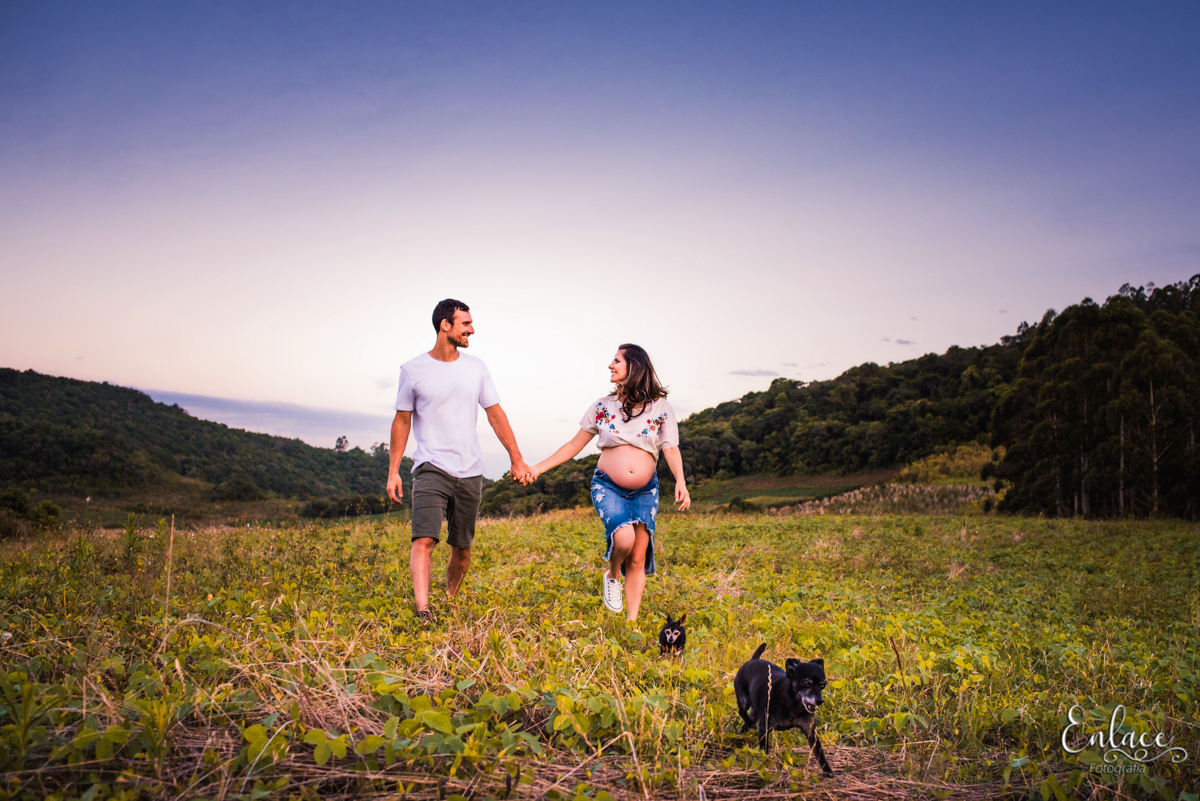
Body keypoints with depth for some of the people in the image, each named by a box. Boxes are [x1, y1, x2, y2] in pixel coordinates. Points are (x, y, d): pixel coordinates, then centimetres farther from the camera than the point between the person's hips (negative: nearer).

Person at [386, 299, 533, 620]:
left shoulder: (476, 367, 7)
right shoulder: (413, 370, -1)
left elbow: (495, 414, 11)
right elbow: (402, 421, 5)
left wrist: (517, 459, 8)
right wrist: (393, 470, 2)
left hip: (470, 472, 3)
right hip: (431, 469, -3)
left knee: (462, 546, 9)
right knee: (424, 539, -19)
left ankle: (451, 602, 28)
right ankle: (422, 610, -24)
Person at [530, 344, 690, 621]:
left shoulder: (660, 408, 1)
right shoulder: (602, 407, 5)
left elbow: (671, 450, -3)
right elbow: (574, 445, 10)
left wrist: (680, 482, -22)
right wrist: (537, 468, 5)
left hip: (645, 492, 1)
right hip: (608, 487, 0)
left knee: (638, 559, -1)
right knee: (624, 537, -26)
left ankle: (632, 622, 10)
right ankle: (612, 574, 7)